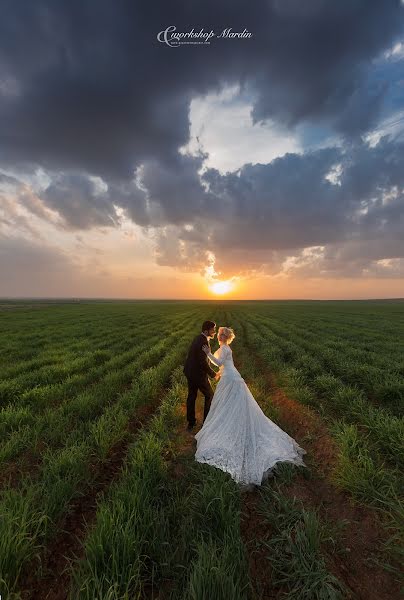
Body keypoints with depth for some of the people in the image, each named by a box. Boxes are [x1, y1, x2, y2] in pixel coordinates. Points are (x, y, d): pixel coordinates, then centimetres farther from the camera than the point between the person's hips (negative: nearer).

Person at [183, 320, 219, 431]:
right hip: (198, 374, -9)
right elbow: (203, 363, -25)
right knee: (209, 395, 12)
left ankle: (191, 422, 34)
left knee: (191, 396, 19)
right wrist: (213, 374, -13)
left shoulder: (198, 338, 3)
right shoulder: (203, 342, -26)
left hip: (189, 372, 9)